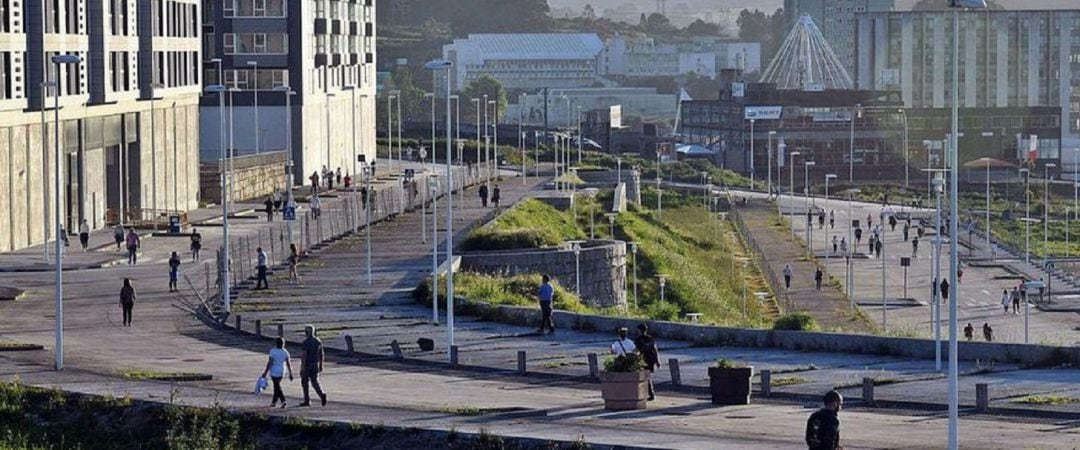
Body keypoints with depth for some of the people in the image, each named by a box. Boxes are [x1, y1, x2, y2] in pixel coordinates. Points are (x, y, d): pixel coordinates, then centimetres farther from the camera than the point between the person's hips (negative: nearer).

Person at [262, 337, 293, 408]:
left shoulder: (273, 351, -14)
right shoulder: (285, 352, -1)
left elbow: (270, 362, -15)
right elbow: (288, 363, -1)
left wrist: (265, 372, -10)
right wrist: (290, 374, 4)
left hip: (274, 372, -5)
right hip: (281, 372, 5)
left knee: (277, 386, 0)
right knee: (277, 386, 18)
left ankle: (283, 401, -16)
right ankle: (274, 402, 24)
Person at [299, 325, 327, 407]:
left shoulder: (306, 342, -14)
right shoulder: (318, 341, 8)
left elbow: (304, 354, -19)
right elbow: (321, 355, 12)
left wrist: (302, 366, -20)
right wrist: (321, 365, 19)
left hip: (307, 364, -6)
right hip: (315, 365, 6)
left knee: (305, 382, 8)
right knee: (315, 382, 6)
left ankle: (307, 401, 12)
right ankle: (322, 395, -21)